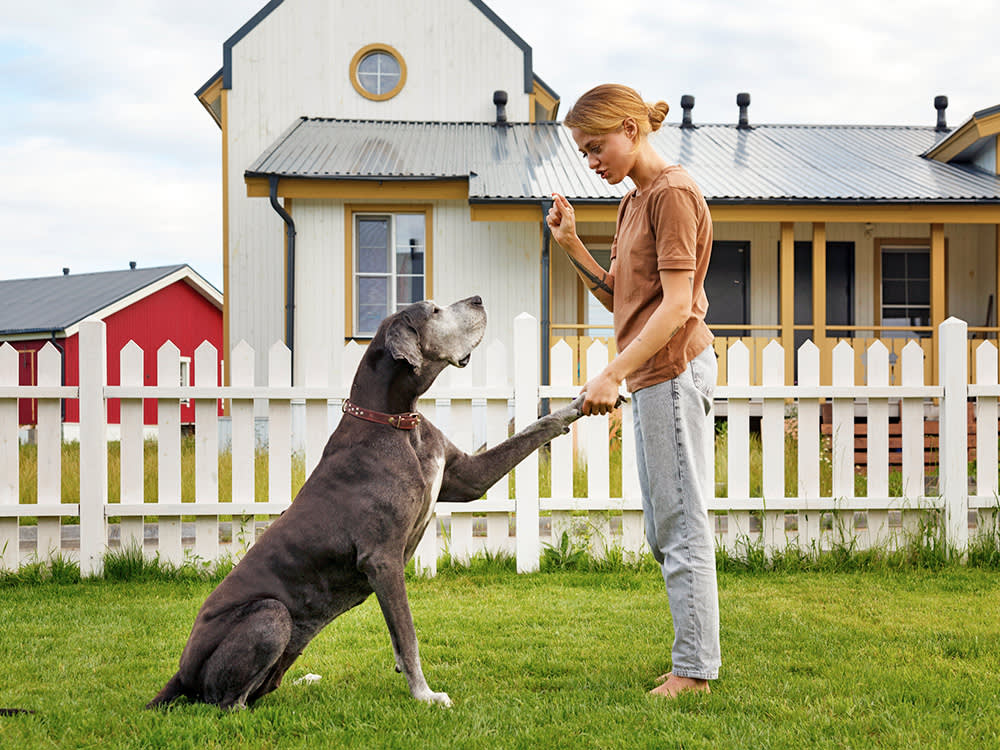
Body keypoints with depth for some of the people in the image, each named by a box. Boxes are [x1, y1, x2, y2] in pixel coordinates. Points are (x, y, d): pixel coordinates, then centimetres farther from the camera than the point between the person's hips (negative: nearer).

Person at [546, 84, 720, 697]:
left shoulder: (674, 193, -10)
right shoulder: (636, 200, 19)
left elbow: (676, 305, -18)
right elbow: (622, 299, 18)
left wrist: (613, 375, -21)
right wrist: (571, 244, 7)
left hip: (675, 371, -10)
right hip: (653, 376, 10)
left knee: (682, 522, -6)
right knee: (664, 527, 12)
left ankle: (695, 669, 0)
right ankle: (694, 660, 19)